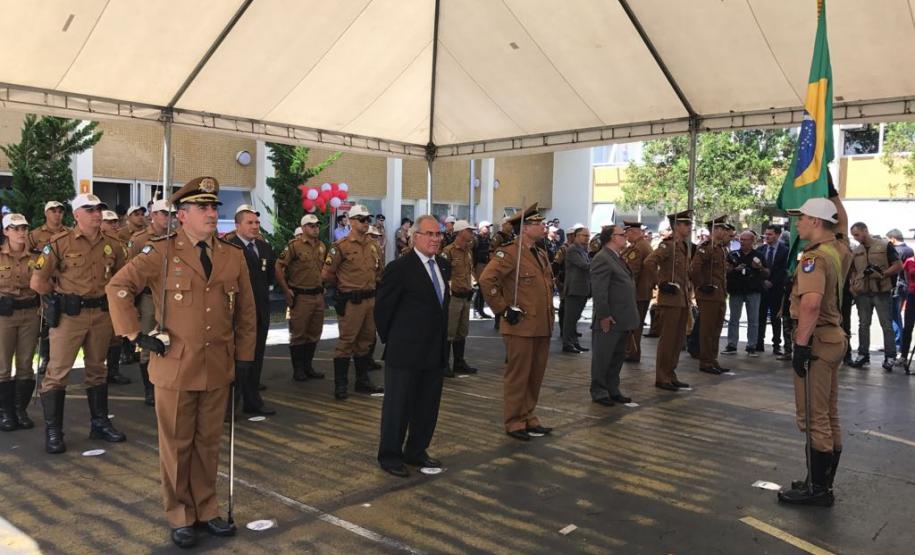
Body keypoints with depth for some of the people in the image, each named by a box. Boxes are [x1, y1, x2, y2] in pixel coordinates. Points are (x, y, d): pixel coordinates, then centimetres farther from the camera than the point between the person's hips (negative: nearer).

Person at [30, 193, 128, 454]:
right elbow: (37, 283, -7)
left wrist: (108, 293, 8)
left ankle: (100, 423, 25)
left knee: (97, 370, 14)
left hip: (102, 314, 4)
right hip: (69, 315, -4)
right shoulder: (60, 243, -8)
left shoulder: (113, 244, 4)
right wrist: (63, 294, 2)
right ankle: (53, 431, 9)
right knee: (58, 371, 0)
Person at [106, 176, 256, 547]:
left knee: (208, 442, 14)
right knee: (177, 445, 10)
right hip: (175, 367, -3)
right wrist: (136, 335, -9)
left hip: (218, 367, 3)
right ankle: (179, 516, 24)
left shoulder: (234, 255, 4)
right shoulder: (161, 252, -7)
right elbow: (117, 287, -5)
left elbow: (246, 311, 10)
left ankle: (206, 510, 29)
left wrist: (245, 357, 8)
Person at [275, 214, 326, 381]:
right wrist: (286, 291, -11)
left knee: (314, 334, 13)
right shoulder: (294, 245, -10)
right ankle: (298, 369, 12)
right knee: (298, 334, 2)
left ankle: (308, 366, 24)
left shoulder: (321, 246, 10)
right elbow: (278, 267, -12)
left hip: (318, 296, 7)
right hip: (300, 297, -7)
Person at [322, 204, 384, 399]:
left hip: (370, 299, 7)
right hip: (351, 301, -7)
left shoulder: (373, 245, 10)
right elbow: (326, 274, -6)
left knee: (365, 340, 14)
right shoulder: (341, 246, -9)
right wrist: (344, 285, 7)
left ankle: (363, 381, 26)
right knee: (346, 341, -2)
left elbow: (379, 269, 25)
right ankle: (340, 385, 6)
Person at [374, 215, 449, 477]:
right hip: (405, 352, -7)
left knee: (428, 406, 15)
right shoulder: (399, 268, -14)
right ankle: (389, 455, 20)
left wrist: (442, 340, 14)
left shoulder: (444, 266, 8)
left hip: (435, 352, 7)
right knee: (398, 406, 5)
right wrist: (391, 340, -1)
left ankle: (416, 452, 31)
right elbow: (382, 308, -9)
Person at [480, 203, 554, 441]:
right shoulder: (509, 253, -13)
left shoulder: (541, 255, 14)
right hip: (521, 327, -8)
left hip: (542, 328, 8)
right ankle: (514, 423, 14)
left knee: (536, 376, 15)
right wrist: (504, 309, -18)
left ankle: (528, 418, 28)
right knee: (518, 377, 2)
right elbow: (486, 280, -23)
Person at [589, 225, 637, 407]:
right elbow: (599, 291, -20)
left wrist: (630, 317, 17)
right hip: (609, 321, -10)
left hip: (623, 320, 10)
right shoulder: (602, 258, -15)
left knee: (618, 357, 16)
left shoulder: (618, 258, 17)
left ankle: (612, 390, 27)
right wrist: (604, 315, -22)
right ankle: (599, 392, 13)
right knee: (602, 358, 2)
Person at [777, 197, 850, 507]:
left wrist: (801, 345, -28)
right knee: (829, 417, 15)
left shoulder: (815, 257, -18)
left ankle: (817, 489, 6)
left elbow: (811, 303, -32)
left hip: (816, 343, -10)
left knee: (813, 419, -2)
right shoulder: (839, 250, 9)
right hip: (834, 339, 10)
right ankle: (824, 483, 26)